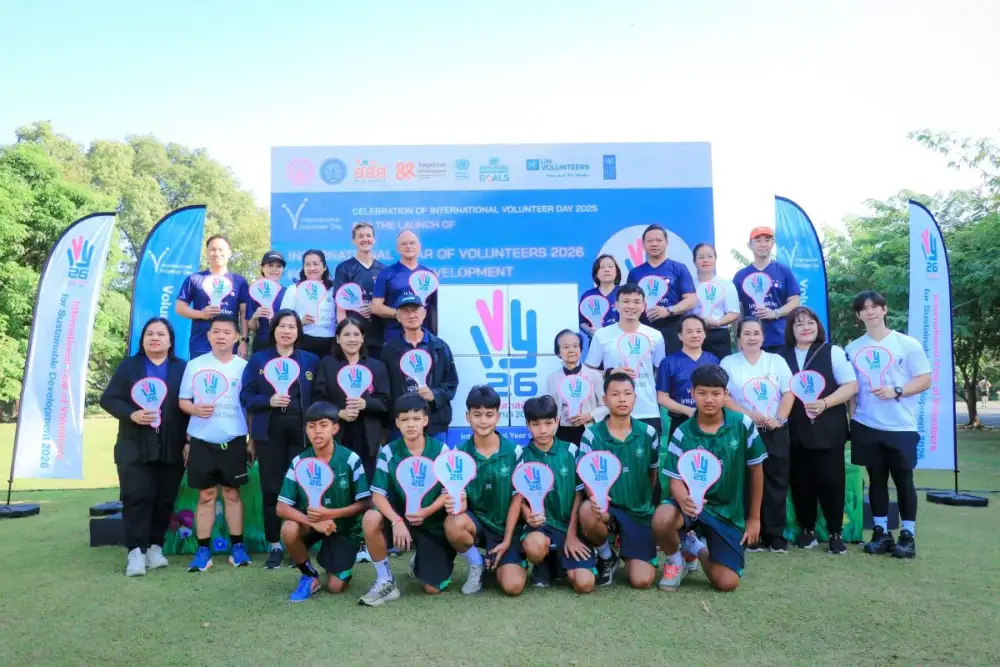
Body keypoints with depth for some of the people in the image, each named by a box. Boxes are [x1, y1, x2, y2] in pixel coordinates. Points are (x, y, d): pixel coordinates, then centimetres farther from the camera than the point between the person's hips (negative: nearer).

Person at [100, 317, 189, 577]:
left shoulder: (183, 369, 8)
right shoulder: (128, 366, 9)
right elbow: (108, 399, 2)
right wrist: (132, 415, -16)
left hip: (171, 449, 1)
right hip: (135, 448, -1)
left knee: (165, 500, 5)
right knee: (138, 497, -7)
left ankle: (155, 546, 17)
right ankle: (136, 551, -2)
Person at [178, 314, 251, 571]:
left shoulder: (244, 366, 1)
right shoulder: (194, 365, 2)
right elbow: (183, 401, 5)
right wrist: (196, 410, -17)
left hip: (233, 440, 0)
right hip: (201, 441, 0)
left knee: (232, 493, 7)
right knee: (206, 495, 6)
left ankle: (237, 546, 15)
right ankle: (203, 550, 13)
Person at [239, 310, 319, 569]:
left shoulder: (311, 360, 8)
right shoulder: (258, 359, 8)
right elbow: (246, 397, 2)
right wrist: (269, 401, -16)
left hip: (301, 431, 0)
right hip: (269, 431, 0)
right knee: (271, 488, 3)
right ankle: (275, 546, 15)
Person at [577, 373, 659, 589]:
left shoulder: (648, 433, -2)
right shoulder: (592, 434, -9)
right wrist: (596, 498, -30)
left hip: (640, 511, 1)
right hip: (607, 507, -1)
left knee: (642, 581, -11)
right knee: (587, 511, -37)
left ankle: (628, 553, 27)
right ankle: (606, 556, -3)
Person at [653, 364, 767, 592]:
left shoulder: (743, 424, -9)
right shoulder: (682, 433, -10)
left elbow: (756, 471, 1)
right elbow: (675, 480, -10)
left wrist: (754, 518, 5)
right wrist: (684, 500, -35)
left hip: (730, 511, 1)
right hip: (694, 503, -1)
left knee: (726, 583, -9)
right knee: (661, 520, -35)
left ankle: (697, 548, 26)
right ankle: (674, 561, 1)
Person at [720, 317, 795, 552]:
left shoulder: (776, 361, 9)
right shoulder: (729, 363, 4)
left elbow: (788, 393, 3)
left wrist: (779, 419, -11)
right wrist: (748, 414, -15)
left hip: (775, 431, 2)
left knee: (776, 483, 3)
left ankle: (776, 535, 12)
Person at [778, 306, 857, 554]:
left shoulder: (833, 352, 1)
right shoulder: (782, 356, 8)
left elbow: (851, 386, -4)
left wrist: (824, 403, -17)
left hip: (828, 430, -2)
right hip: (795, 431, 2)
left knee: (830, 481, 0)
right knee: (800, 482, 7)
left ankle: (836, 533, 15)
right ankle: (807, 530, 22)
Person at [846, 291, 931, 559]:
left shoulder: (907, 344, -1)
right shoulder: (853, 349, 7)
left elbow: (925, 380, -3)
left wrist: (896, 391, -17)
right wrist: (852, 417, 5)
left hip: (901, 427, -2)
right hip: (866, 426, 3)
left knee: (903, 479, 3)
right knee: (877, 479, 10)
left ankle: (907, 535, 13)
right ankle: (881, 532, 18)